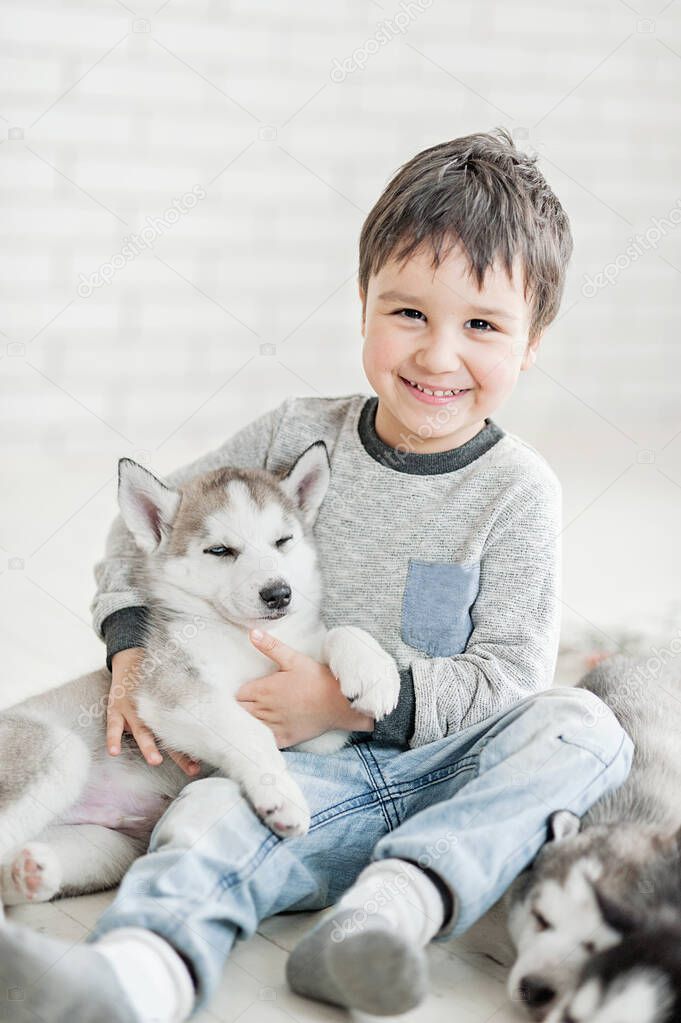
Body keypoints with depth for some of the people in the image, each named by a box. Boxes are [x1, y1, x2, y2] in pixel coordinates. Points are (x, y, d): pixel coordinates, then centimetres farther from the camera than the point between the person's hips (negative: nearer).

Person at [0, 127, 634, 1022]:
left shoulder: (517, 489, -3)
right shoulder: (299, 436, 3)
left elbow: (511, 669, -6)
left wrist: (349, 699, -17)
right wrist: (133, 646, -3)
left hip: (449, 761, 0)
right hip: (305, 768, 0)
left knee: (582, 725, -27)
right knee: (210, 822, -30)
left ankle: (395, 903, -43)